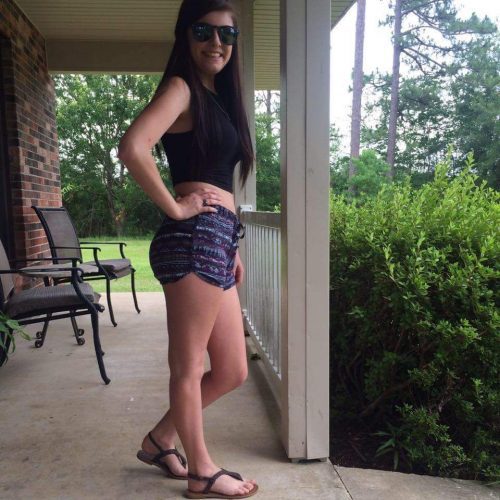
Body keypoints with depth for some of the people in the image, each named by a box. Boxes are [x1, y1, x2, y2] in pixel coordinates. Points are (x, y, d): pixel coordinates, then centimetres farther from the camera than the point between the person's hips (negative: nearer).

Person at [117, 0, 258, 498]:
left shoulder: (218, 96, 22)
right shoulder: (181, 87, -4)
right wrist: (176, 208, -13)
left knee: (232, 371, 14)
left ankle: (160, 440, 33)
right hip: (194, 239, -9)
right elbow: (132, 147, -23)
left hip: (217, 242, 9)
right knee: (189, 365, 7)